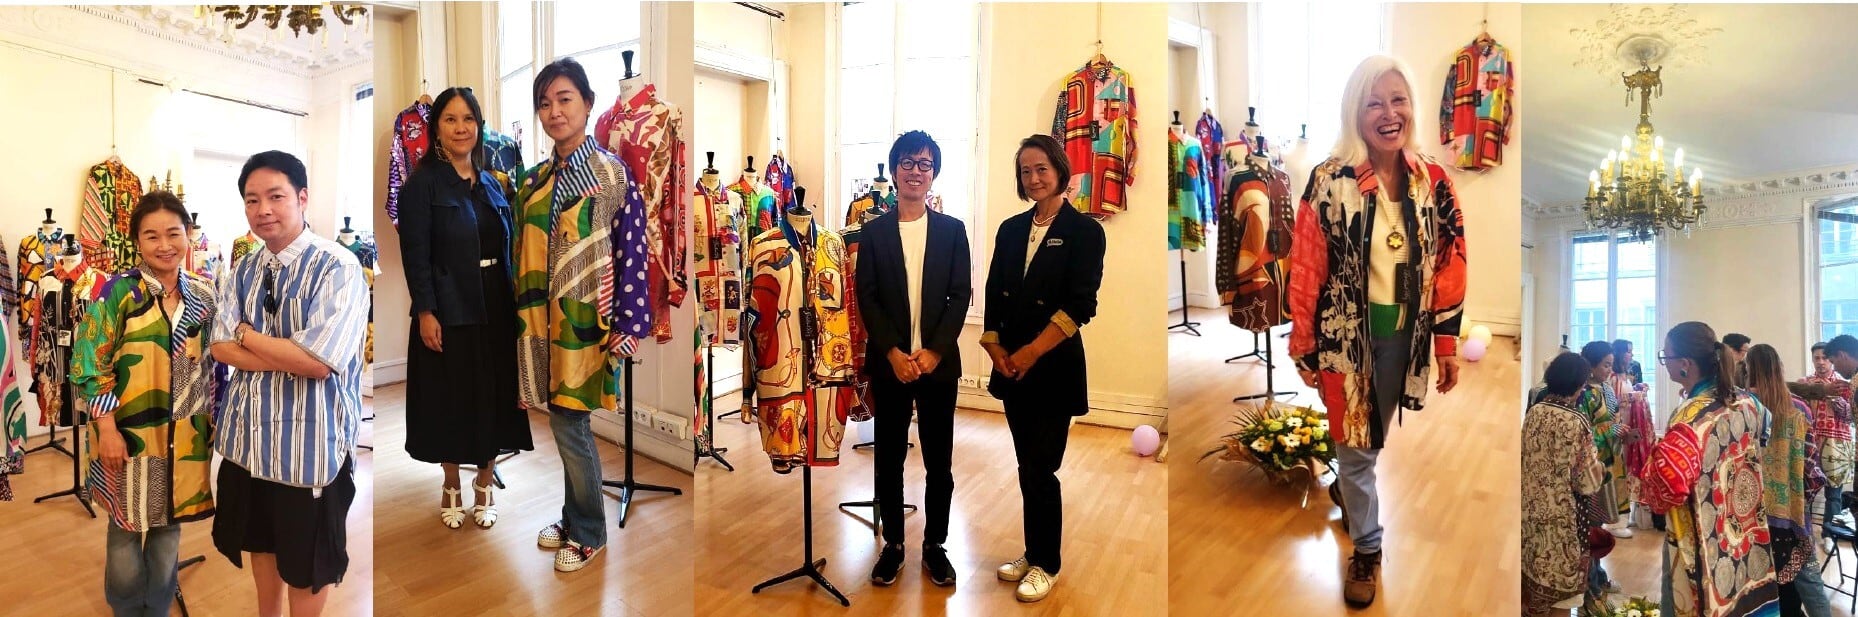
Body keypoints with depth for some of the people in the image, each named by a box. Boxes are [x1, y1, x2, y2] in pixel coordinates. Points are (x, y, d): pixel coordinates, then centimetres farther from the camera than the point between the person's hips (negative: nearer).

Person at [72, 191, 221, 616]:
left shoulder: (204, 294, 2)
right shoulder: (118, 292, -9)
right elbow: (90, 363, -10)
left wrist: (216, 423, 7)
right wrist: (107, 429, -14)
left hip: (184, 438, 3)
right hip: (130, 433, -2)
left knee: (169, 528, 15)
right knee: (127, 528, 11)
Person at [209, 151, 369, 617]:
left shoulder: (338, 267, -18)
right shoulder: (243, 270, 5)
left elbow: (319, 362, -24)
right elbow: (221, 347, -3)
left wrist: (248, 334, -10)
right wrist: (290, 356, -19)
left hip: (311, 438, -6)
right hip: (249, 432, 6)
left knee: (308, 559, 11)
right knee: (261, 540, 24)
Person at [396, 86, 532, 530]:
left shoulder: (491, 184, 11)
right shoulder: (423, 183, -5)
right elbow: (415, 253, -10)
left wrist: (514, 303, 8)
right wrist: (425, 311, -17)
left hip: (495, 308, 5)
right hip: (449, 310, -4)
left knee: (494, 397, 10)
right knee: (450, 398, 7)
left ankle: (485, 484, 25)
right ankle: (451, 487, 25)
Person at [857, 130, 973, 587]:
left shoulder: (952, 230, 4)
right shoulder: (874, 232, 4)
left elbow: (960, 296, -1)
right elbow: (866, 298, -2)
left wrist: (933, 351, -12)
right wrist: (894, 353, -12)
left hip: (938, 362, 0)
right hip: (888, 362, 0)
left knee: (938, 460, 7)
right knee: (889, 459, 9)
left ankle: (935, 545, 22)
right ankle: (892, 544, 23)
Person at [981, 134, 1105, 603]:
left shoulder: (1084, 230, -6)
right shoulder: (1011, 229, 10)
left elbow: (1080, 305, -13)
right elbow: (993, 296, 9)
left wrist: (1030, 353, -14)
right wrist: (995, 349, -4)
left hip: (1054, 368, -5)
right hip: (1012, 369, 5)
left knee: (1041, 470, 0)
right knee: (1027, 468, 12)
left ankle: (1046, 564, 19)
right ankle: (1034, 553, 28)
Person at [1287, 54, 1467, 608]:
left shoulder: (1433, 182, -3)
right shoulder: (1330, 181, -14)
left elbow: (1449, 266, 4)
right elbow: (1306, 270, -11)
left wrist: (1447, 343, 5)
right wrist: (1304, 348, -8)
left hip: (1405, 335, 3)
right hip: (1346, 334, -3)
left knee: (1375, 437, 21)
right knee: (1355, 444, 9)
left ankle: (1348, 488, 52)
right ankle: (1366, 548, 29)